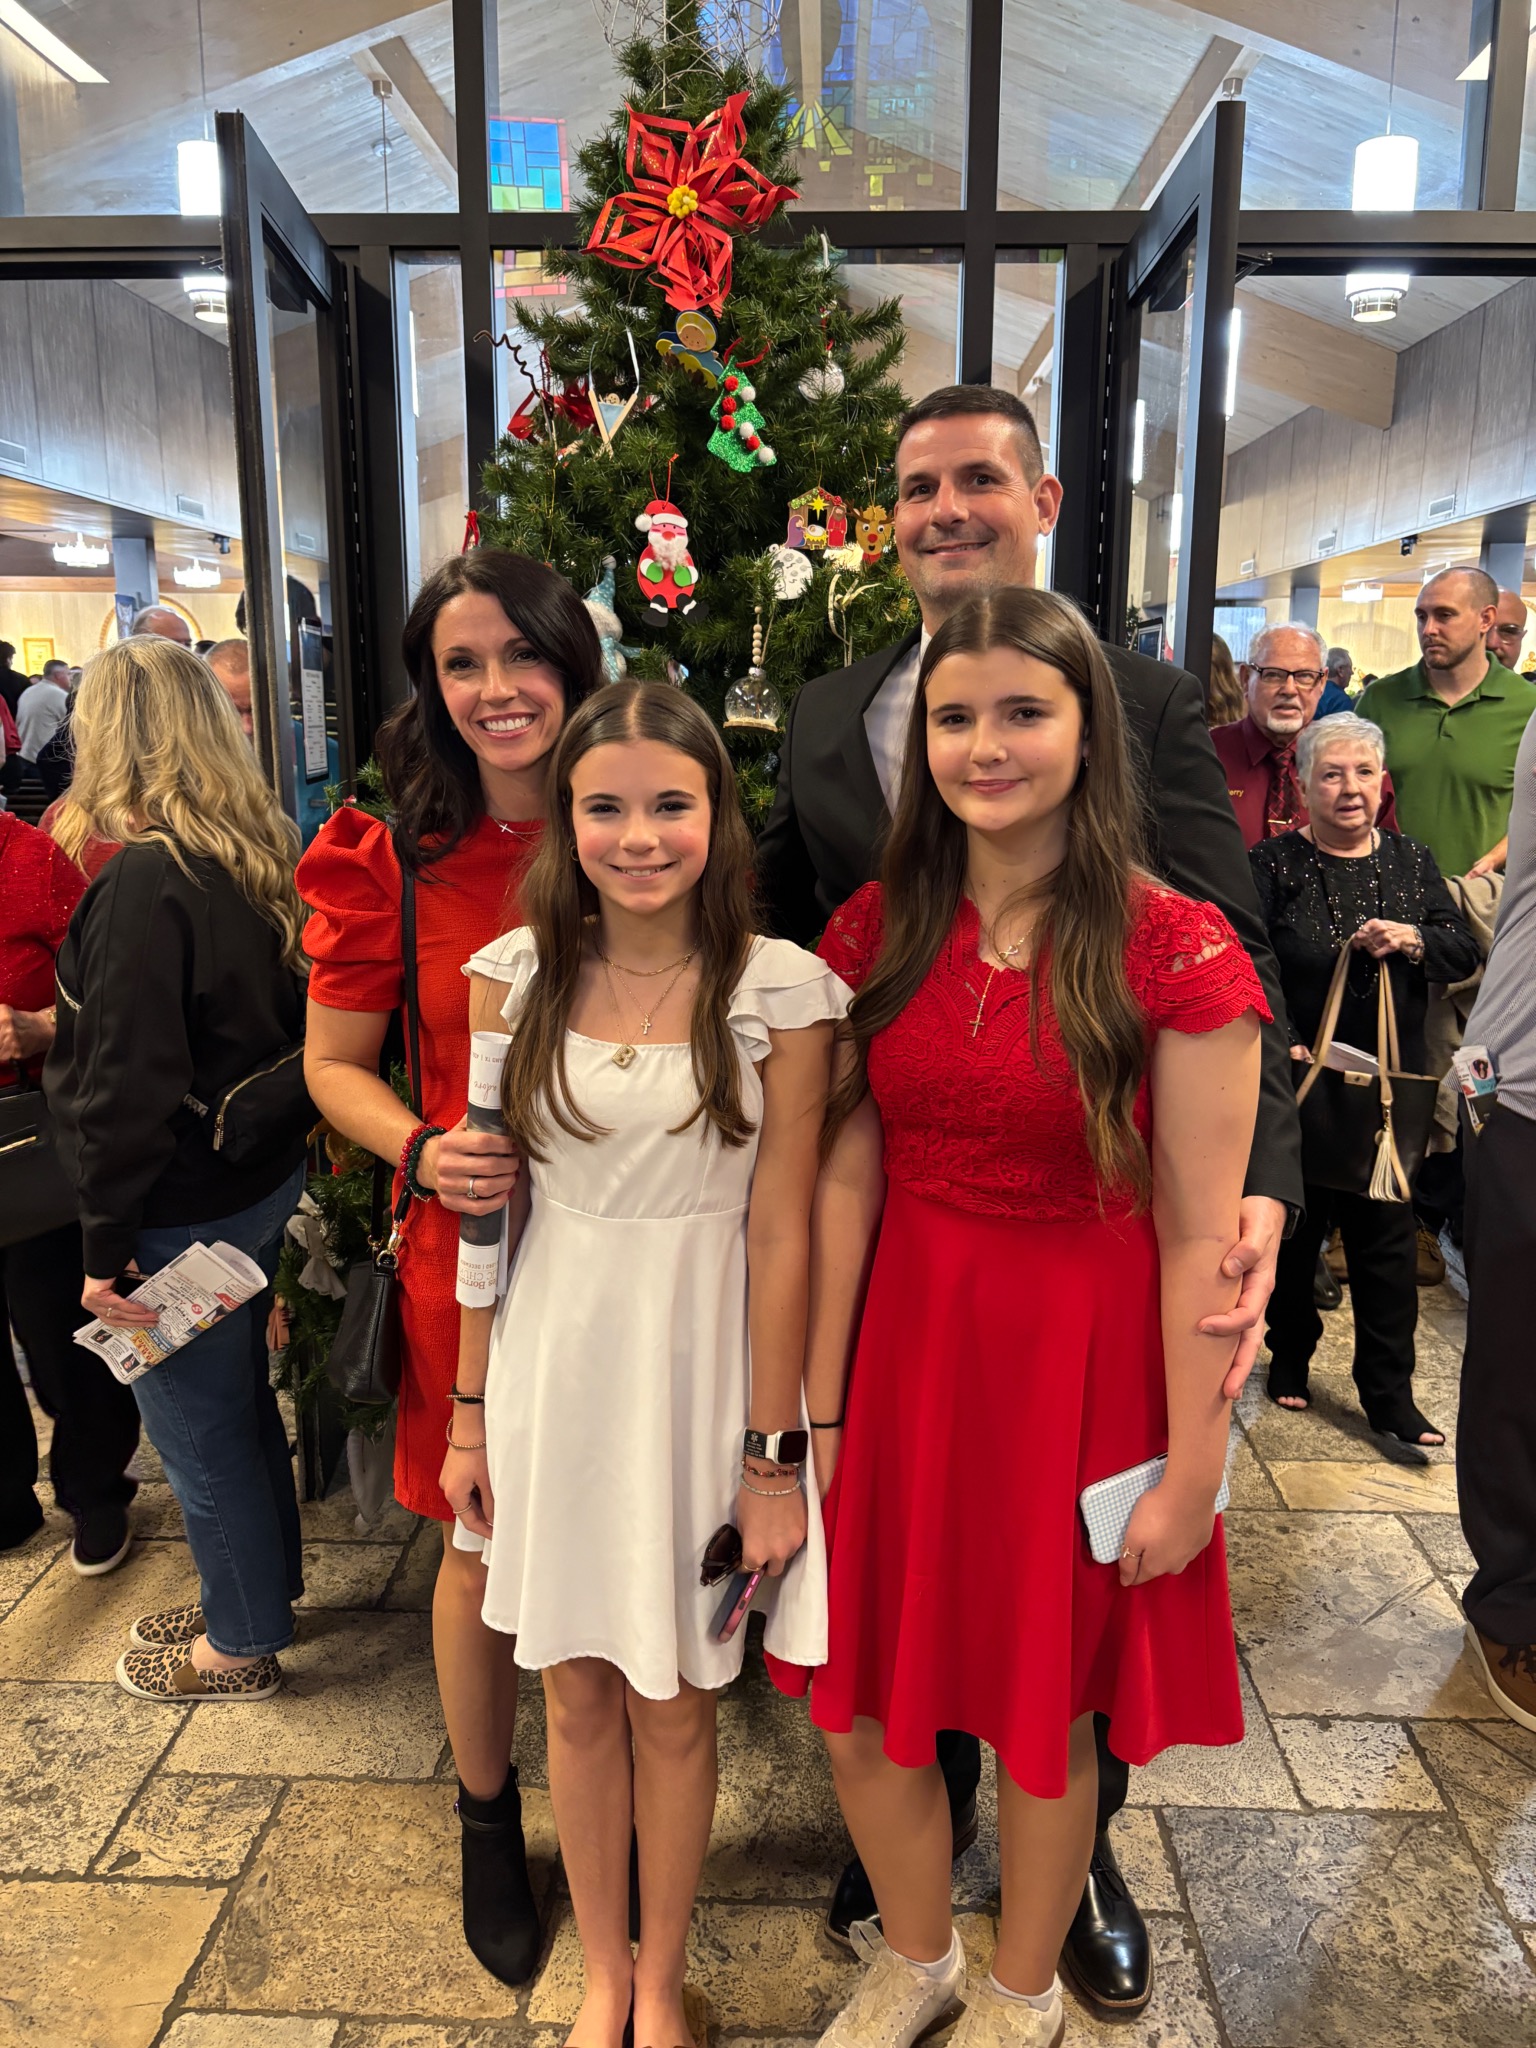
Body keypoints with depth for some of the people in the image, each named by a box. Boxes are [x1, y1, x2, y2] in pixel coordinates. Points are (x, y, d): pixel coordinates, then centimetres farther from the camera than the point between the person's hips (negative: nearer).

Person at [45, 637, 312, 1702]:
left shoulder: (142, 884, -24)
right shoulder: (262, 858, 1)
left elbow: (129, 1091, -24)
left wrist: (105, 1245, -16)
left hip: (183, 1212, -8)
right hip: (265, 1178, 8)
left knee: (200, 1429, 11)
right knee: (243, 1400, 24)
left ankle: (242, 1644, 30)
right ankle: (268, 1587, 43)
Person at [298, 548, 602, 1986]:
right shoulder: (396, 864, -6)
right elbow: (334, 1067, 2)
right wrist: (424, 1153, -16)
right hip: (473, 1251, -1)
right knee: (484, 1551, 14)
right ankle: (488, 1823, 42)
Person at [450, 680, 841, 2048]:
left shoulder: (781, 991, -12)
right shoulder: (517, 973, -3)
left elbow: (779, 1234, -9)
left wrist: (774, 1454, -7)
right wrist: (469, 1411, 5)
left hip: (701, 1362, -2)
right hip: (554, 1362, 3)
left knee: (674, 1704, 14)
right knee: (577, 1692, 18)